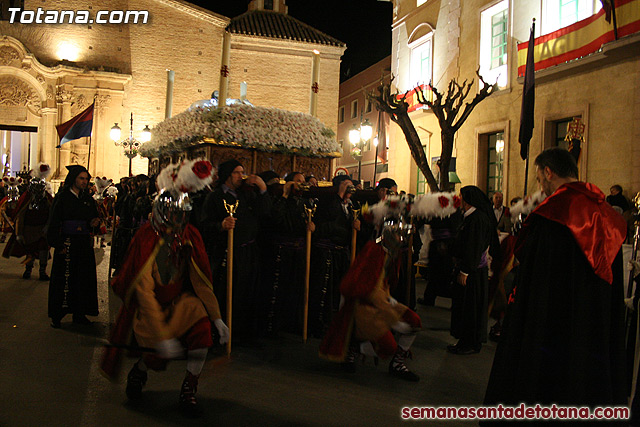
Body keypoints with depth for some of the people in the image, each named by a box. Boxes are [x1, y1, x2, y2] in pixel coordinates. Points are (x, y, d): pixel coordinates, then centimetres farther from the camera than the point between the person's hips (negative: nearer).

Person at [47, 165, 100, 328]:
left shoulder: (88, 199, 11)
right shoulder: (62, 197, -3)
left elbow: (94, 218, 17)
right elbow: (53, 222, -7)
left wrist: (95, 222, -8)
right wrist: (58, 245, -15)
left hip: (85, 244, 5)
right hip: (67, 243, -5)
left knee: (83, 278, 7)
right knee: (63, 278, -2)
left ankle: (79, 314, 16)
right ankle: (57, 316, 8)